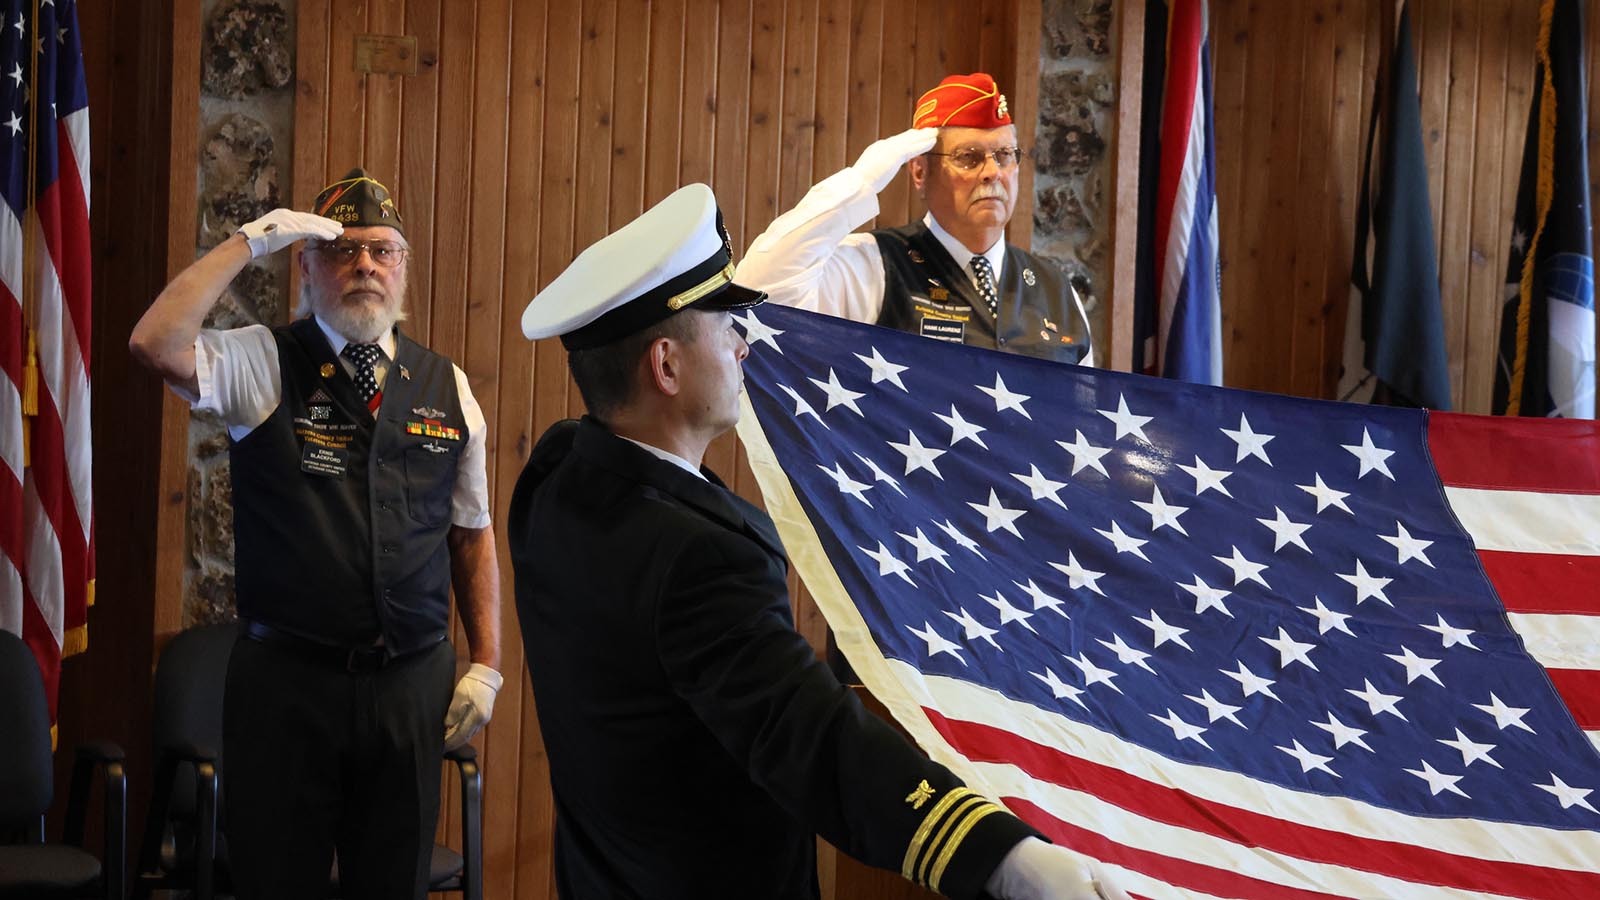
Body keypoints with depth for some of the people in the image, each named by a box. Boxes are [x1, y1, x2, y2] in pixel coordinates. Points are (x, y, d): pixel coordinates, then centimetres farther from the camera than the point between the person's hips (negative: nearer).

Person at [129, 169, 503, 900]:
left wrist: (486, 664, 6)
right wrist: (249, 242, -15)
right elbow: (155, 345, -21)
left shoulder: (447, 387, 7)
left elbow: (472, 534, 11)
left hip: (413, 680, 3)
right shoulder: (263, 364, -1)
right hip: (287, 676, -2)